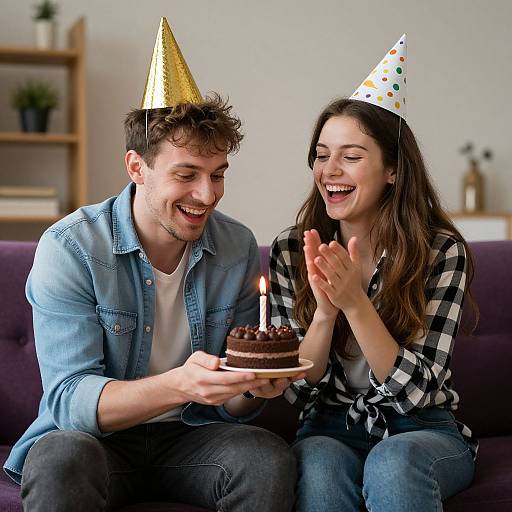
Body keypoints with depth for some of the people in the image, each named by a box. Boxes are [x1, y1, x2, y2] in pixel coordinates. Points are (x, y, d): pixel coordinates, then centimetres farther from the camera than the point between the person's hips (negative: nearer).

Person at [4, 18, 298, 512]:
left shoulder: (239, 249, -3)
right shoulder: (69, 248, -14)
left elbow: (229, 406, 3)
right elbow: (69, 399, -21)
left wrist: (254, 387, -22)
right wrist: (178, 385, -38)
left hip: (190, 437, 3)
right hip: (94, 438, -3)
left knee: (270, 458, -27)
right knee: (61, 458, -36)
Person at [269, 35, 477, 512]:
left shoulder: (441, 250, -10)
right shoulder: (290, 251, -4)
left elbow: (415, 391, -14)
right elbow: (300, 390, -4)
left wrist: (355, 303, -28)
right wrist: (325, 311, -23)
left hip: (423, 431, -1)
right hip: (331, 430, 1)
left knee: (392, 463, -34)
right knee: (318, 465, -32)